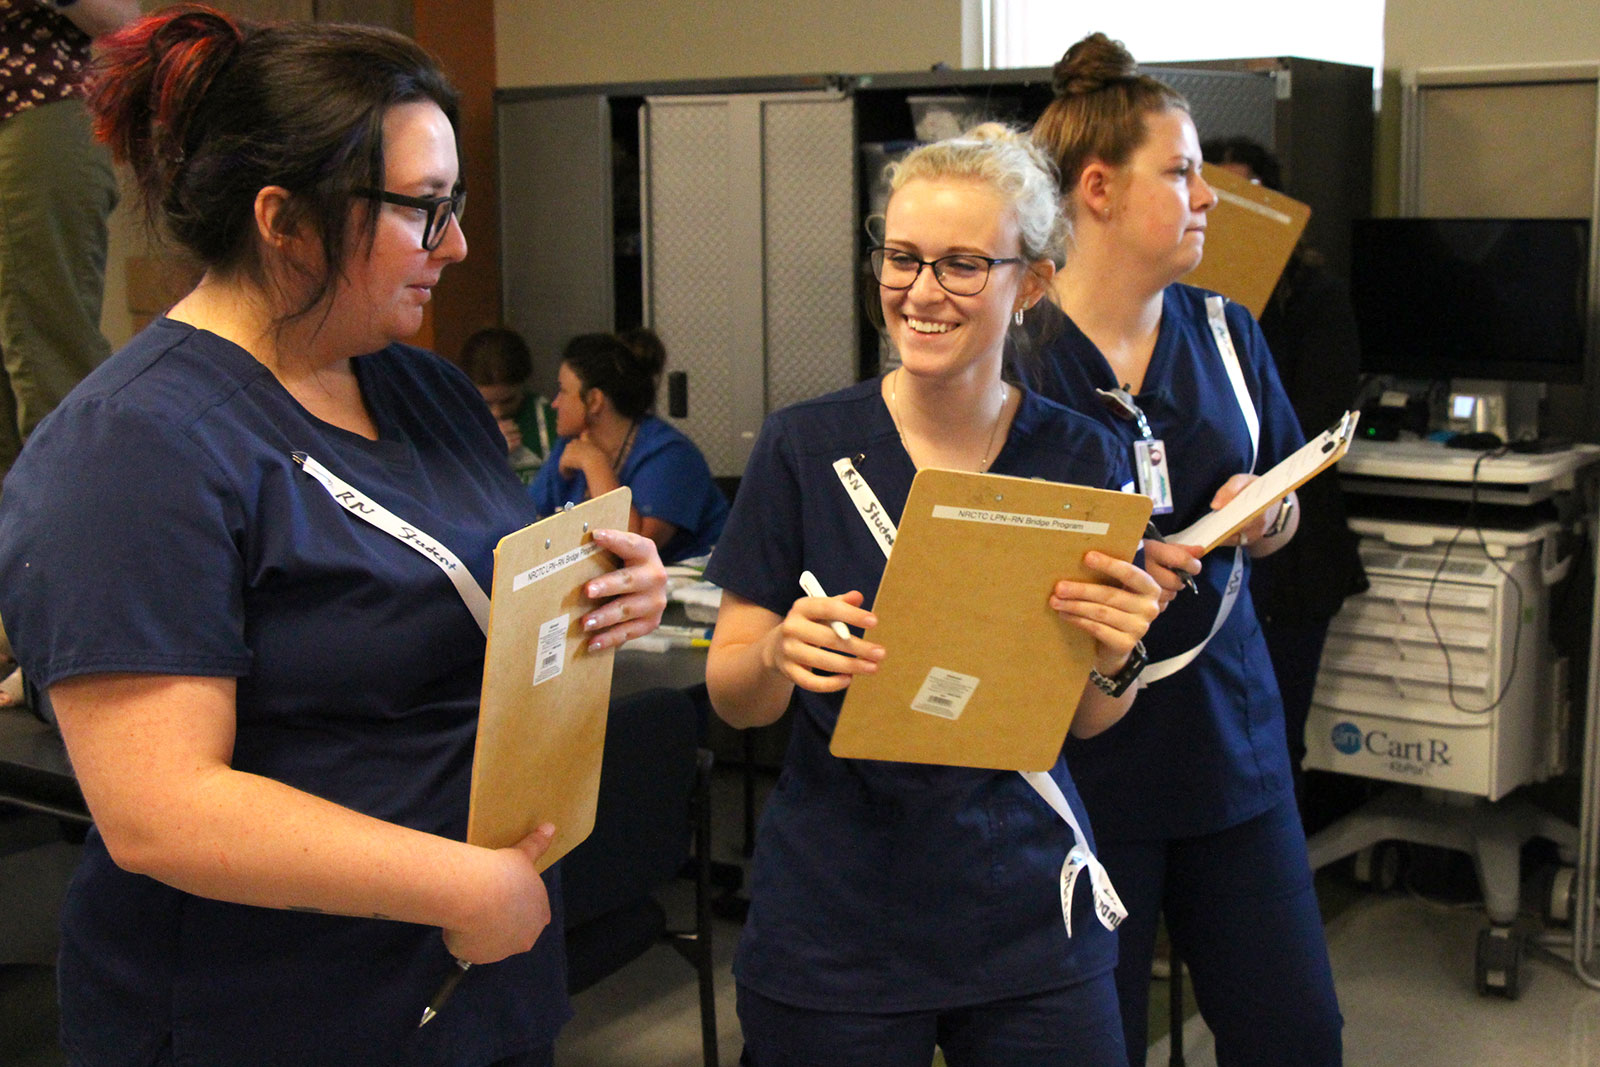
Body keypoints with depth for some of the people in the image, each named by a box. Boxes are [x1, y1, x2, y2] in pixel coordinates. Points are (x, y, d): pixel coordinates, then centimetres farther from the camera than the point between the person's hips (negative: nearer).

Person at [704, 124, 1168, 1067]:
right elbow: (733, 696, -3)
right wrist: (781, 654, -24)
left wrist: (1115, 661, -16)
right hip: (835, 926, -1)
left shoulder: (1082, 458, -3)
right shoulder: (805, 446, -8)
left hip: (1029, 917, 2)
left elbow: (1085, 721, 4)